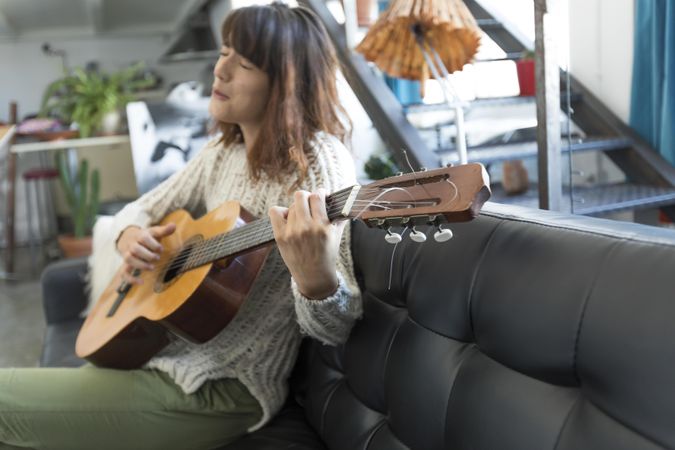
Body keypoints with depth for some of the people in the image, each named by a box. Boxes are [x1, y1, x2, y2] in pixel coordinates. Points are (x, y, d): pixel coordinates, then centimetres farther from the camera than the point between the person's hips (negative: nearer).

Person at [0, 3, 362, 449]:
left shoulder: (320, 162, -19)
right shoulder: (224, 151, 5)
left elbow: (333, 328, -24)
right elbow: (142, 209, 17)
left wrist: (314, 277, -47)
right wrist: (130, 236, -7)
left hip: (220, 386, -7)